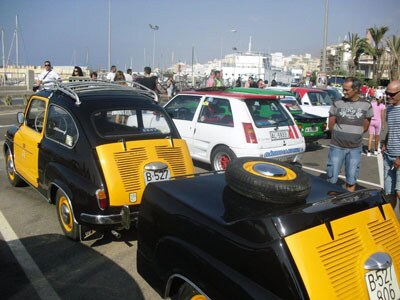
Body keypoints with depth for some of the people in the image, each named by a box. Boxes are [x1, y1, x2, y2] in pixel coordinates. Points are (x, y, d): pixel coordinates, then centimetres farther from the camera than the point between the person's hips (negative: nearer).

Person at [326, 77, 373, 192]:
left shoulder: (366, 105, 0)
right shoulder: (337, 103, -3)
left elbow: (365, 127, 11)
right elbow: (331, 125, 4)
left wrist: (354, 134, 8)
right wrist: (340, 135, 9)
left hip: (355, 148, 1)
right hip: (337, 146, -1)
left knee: (351, 180, 10)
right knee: (332, 179, 2)